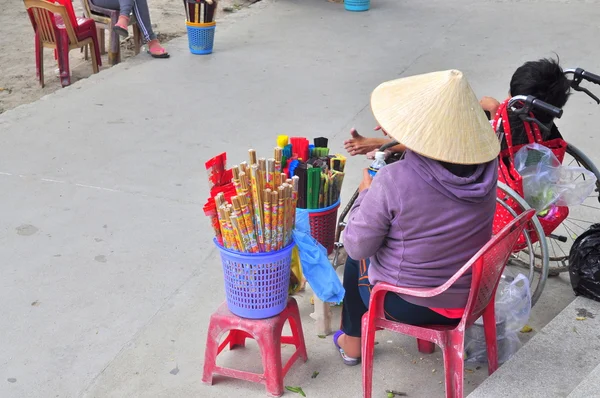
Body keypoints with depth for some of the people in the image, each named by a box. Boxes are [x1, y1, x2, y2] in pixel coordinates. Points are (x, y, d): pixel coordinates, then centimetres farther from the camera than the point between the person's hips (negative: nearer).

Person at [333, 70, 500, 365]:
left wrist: (365, 194, -5)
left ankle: (352, 343, 44)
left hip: (407, 304, -4)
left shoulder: (393, 181, -31)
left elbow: (357, 246, -19)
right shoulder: (486, 167, -15)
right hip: (470, 297, 5)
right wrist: (400, 141, 9)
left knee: (356, 260, 27)